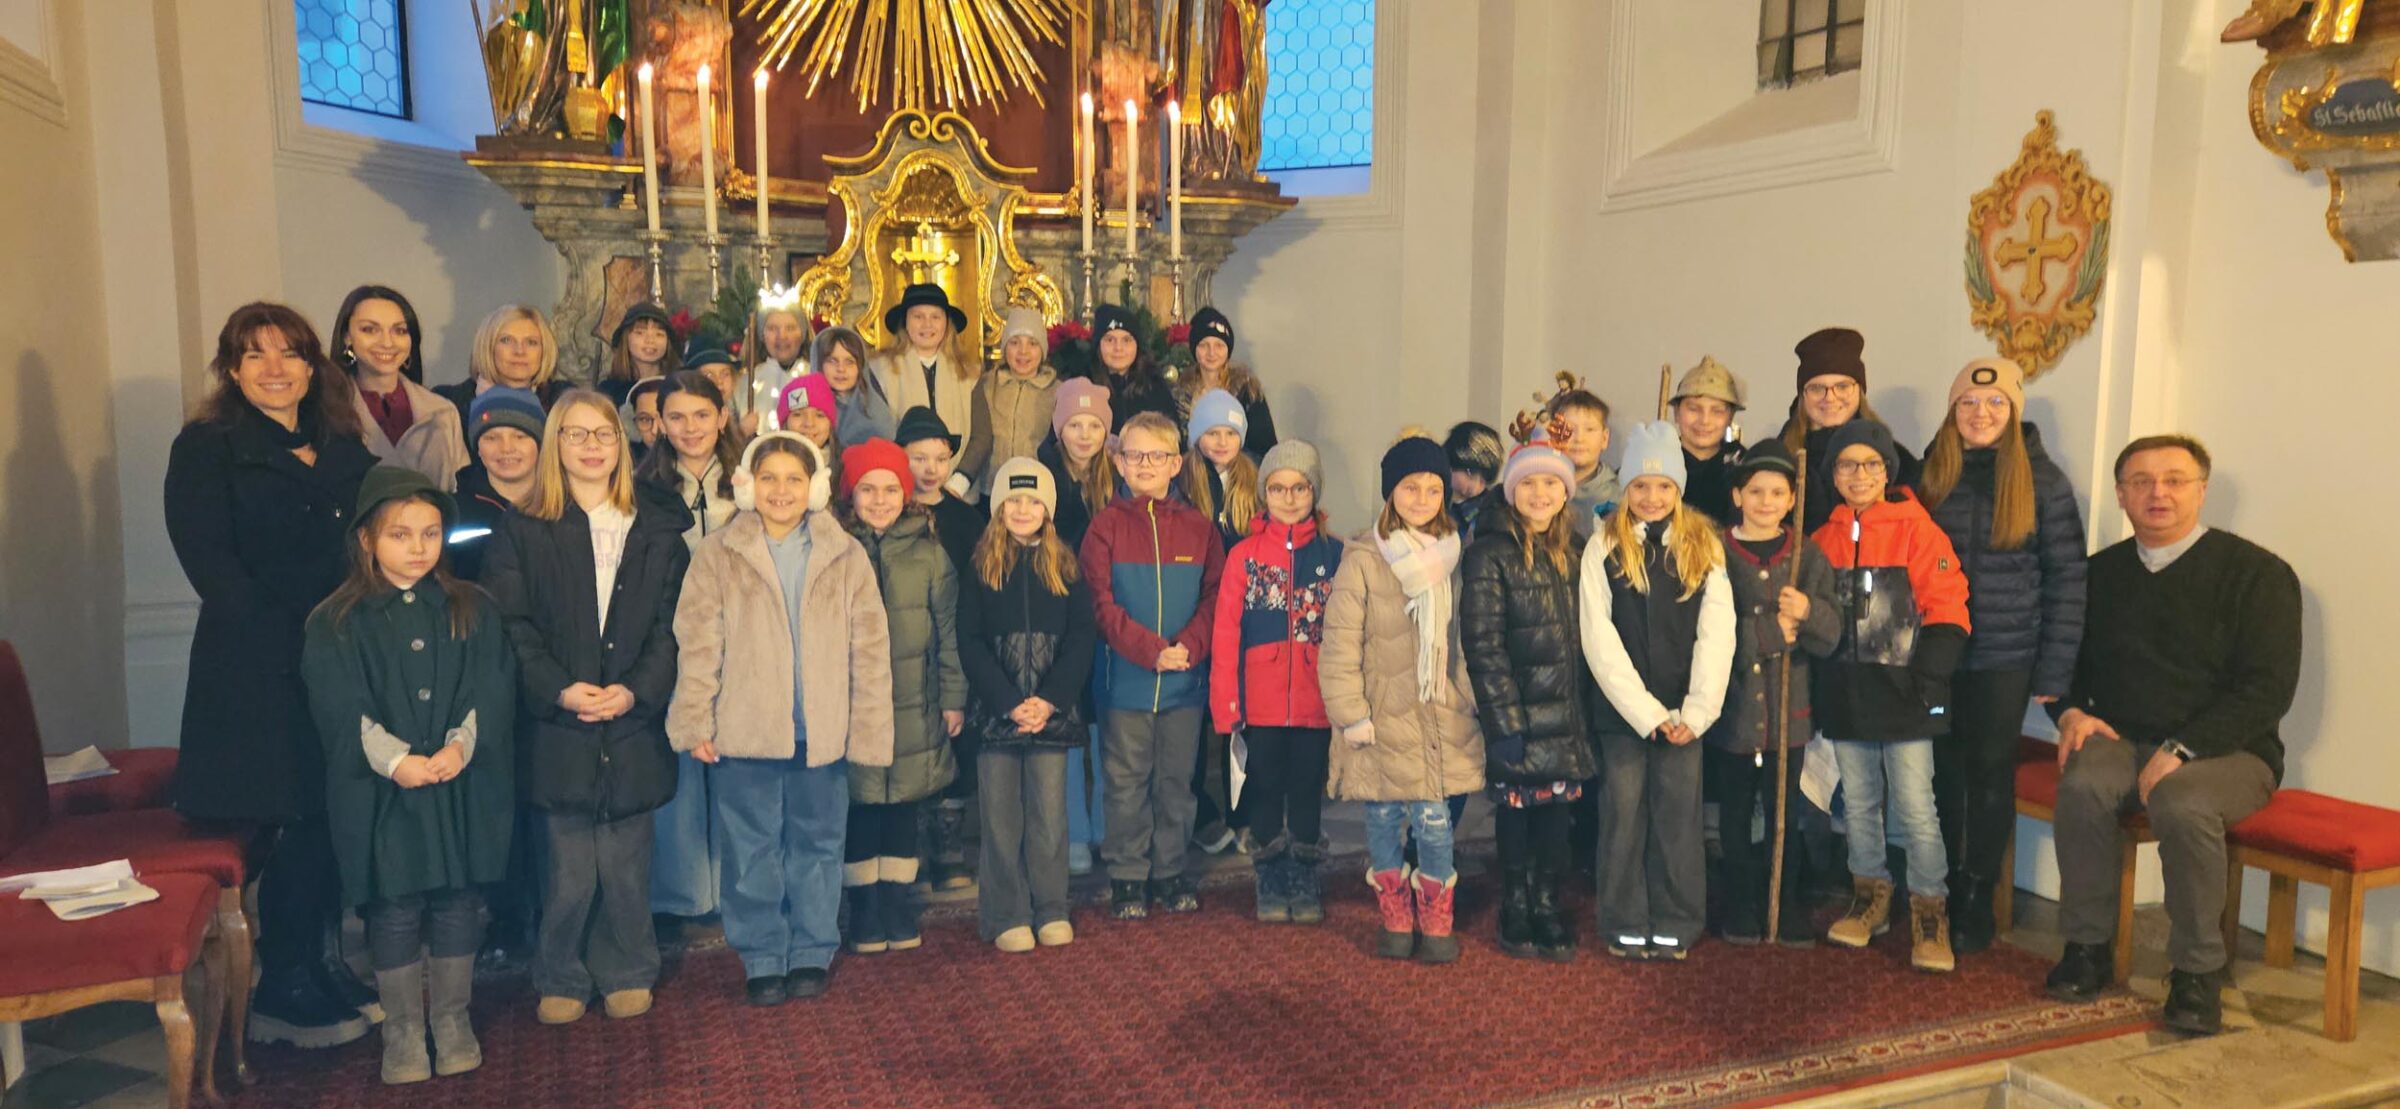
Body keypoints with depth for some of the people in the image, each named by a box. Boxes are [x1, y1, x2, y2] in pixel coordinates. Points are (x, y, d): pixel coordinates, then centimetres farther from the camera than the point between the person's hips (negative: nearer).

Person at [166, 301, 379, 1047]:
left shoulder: (344, 449, 15)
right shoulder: (205, 449, 0)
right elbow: (211, 565, -9)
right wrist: (295, 631, -18)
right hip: (259, 671, -5)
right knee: (298, 825, -3)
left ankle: (323, 966, 22)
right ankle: (284, 992, 12)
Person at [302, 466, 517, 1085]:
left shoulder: (471, 610, 7)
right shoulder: (336, 622, 1)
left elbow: (490, 689, -1)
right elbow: (341, 708, -7)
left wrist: (460, 747, -16)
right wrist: (396, 758, -19)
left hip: (462, 788, 2)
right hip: (383, 794, -2)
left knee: (457, 904, 9)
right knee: (394, 911, 4)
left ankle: (453, 1020, 25)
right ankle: (402, 1030, 19)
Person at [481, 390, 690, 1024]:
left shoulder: (658, 534, 9)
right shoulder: (524, 532, 6)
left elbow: (672, 626, 3)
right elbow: (511, 626, -1)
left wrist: (635, 689, -10)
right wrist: (559, 689, -13)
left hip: (634, 727, 1)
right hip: (558, 729, -1)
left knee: (626, 866, 6)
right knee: (569, 871, 1)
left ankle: (627, 974, 23)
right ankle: (561, 982, 19)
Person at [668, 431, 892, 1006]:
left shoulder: (846, 557, 3)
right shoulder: (718, 555, 0)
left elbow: (869, 649, 3)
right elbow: (698, 645, -1)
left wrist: (869, 727, -1)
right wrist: (696, 722, -6)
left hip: (822, 732, 1)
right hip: (745, 729, -1)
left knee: (817, 843, 12)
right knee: (752, 849, 8)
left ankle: (812, 953, 25)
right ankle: (762, 959, 21)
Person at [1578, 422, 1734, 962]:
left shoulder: (1705, 546, 5)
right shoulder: (1604, 547, 0)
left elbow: (1716, 634, 0)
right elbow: (1599, 638, -5)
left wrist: (1695, 711, -9)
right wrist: (1647, 711, -10)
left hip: (1683, 710, 1)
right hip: (1621, 707, -1)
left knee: (1679, 814, 3)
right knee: (1625, 812, 2)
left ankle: (1675, 926, 15)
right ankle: (1627, 926, 14)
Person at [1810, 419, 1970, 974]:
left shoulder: (1918, 530, -5)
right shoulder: (1824, 538, 8)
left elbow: (1946, 610, -7)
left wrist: (1928, 678, -13)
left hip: (1903, 697, -4)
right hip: (1846, 694, 5)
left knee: (1916, 811, -4)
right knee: (1858, 804, 14)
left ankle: (1930, 911, 11)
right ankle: (1870, 896, 30)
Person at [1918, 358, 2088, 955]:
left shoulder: (2042, 480, -2)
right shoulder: (1930, 474, 5)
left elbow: (2066, 577, -3)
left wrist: (2054, 668, -7)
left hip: (2005, 659, -2)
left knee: (1991, 772, 5)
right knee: (1943, 769, 9)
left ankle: (1977, 900, 17)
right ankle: (1941, 890, 23)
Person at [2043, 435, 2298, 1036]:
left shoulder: (2257, 574, -3)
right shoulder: (2101, 573, 11)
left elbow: (2269, 688, -10)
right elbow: (2066, 660, 20)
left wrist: (2180, 751, -20)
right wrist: (2072, 712, -3)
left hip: (2228, 750, -3)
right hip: (2123, 740, 3)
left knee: (2183, 804, -35)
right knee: (2083, 784, -30)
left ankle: (2198, 968, -16)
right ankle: (2087, 947, -15)